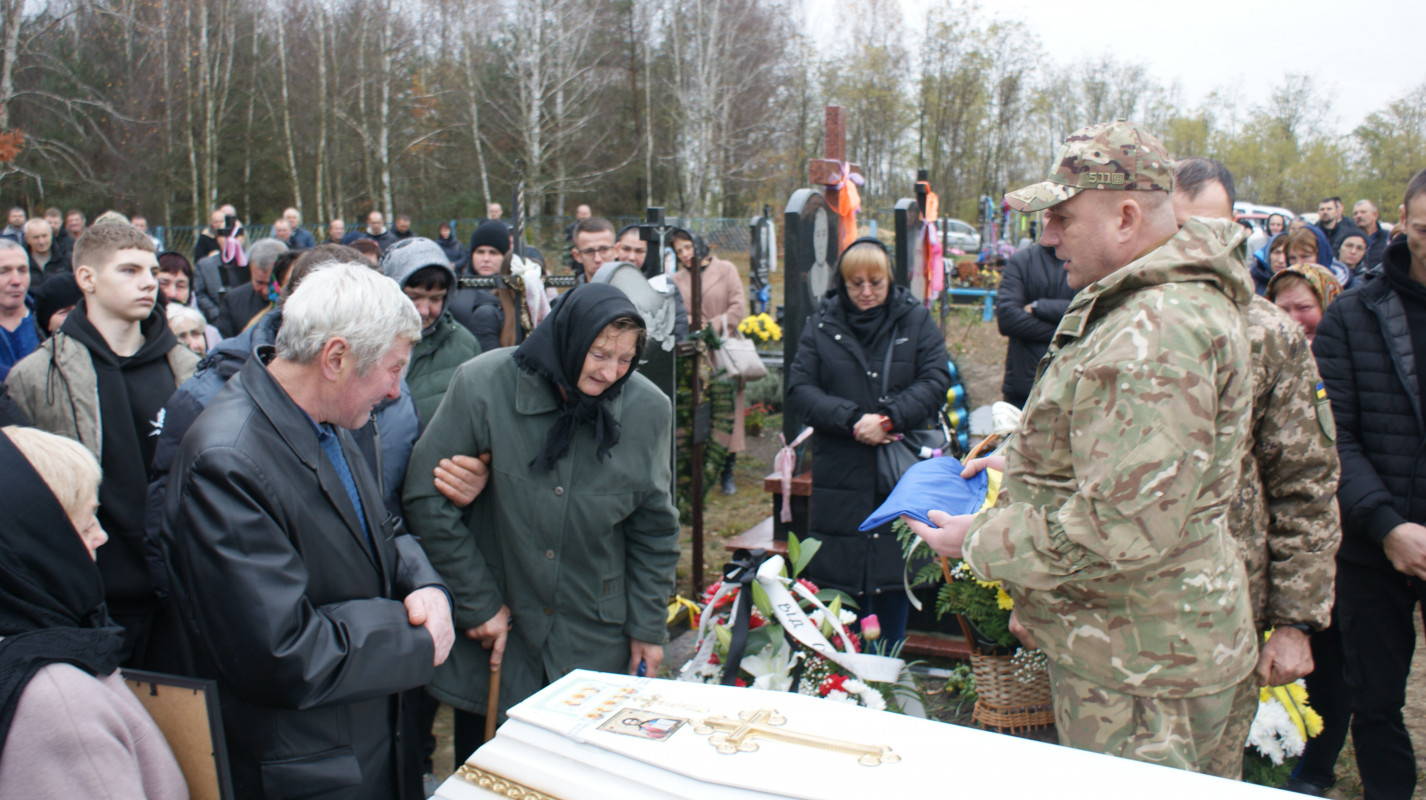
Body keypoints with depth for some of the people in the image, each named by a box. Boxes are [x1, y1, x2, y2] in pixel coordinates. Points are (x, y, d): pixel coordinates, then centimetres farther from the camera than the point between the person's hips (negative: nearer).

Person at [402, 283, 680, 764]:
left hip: (596, 645, 1)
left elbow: (654, 528, 3)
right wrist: (477, 603, -8)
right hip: (493, 638, -1)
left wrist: (648, 627, 4)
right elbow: (426, 497, -9)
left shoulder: (647, 409, -8)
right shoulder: (483, 385, -15)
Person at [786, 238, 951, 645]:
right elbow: (799, 388, -2)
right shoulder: (820, 326, 6)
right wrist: (852, 419, -16)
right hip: (840, 473, 0)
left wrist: (890, 418, -17)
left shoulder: (917, 321, 6)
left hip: (902, 473, 0)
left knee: (896, 577, 6)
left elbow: (936, 379, -3)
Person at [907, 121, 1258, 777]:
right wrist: (1019, 463, 12)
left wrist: (980, 542, -19)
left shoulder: (1157, 334, -27)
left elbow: (1124, 529, -30)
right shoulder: (1146, 304, 10)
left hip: (1139, 664, -10)